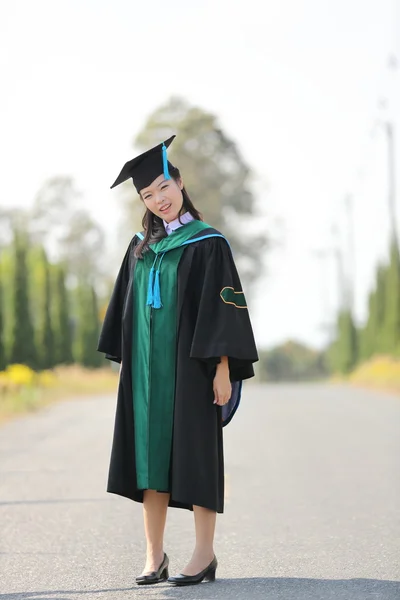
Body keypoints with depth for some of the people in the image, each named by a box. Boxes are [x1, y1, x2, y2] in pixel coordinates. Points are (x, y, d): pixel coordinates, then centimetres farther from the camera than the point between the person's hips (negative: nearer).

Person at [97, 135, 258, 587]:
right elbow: (126, 307, 16)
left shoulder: (207, 243, -3)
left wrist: (222, 366, -15)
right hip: (146, 365, 5)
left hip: (189, 364, -5)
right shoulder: (141, 247, 13)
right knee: (150, 453, 4)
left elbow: (223, 307, -8)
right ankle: (154, 555, 9)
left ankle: (205, 554, 2)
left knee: (194, 454, -3)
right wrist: (123, 360, 10)